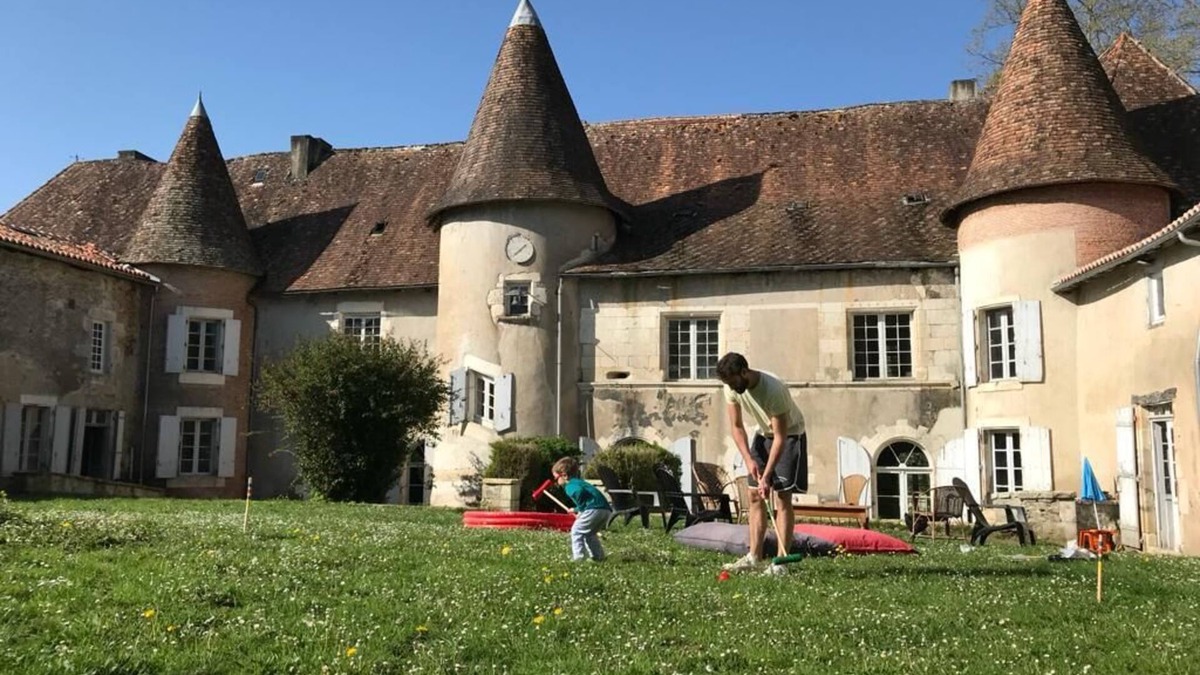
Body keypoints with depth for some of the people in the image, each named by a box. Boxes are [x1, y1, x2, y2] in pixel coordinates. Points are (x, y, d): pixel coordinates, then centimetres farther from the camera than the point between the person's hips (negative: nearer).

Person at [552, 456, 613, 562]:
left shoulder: (570, 486, -2)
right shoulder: (578, 482, 29)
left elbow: (579, 491, -24)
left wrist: (581, 510, -13)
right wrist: (577, 509, 34)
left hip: (595, 509, -10)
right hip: (606, 509, 10)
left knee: (576, 530, 0)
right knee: (589, 533, 25)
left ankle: (579, 557, -6)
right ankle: (598, 556, 23)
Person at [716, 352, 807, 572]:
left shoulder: (773, 390, -34)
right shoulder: (732, 389, -15)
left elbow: (780, 437, -30)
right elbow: (736, 426, -3)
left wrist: (766, 476, -31)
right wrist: (749, 459, -15)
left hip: (790, 434, -6)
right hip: (763, 434, 7)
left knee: (782, 497, -13)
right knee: (755, 496, 3)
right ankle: (754, 557, 9)